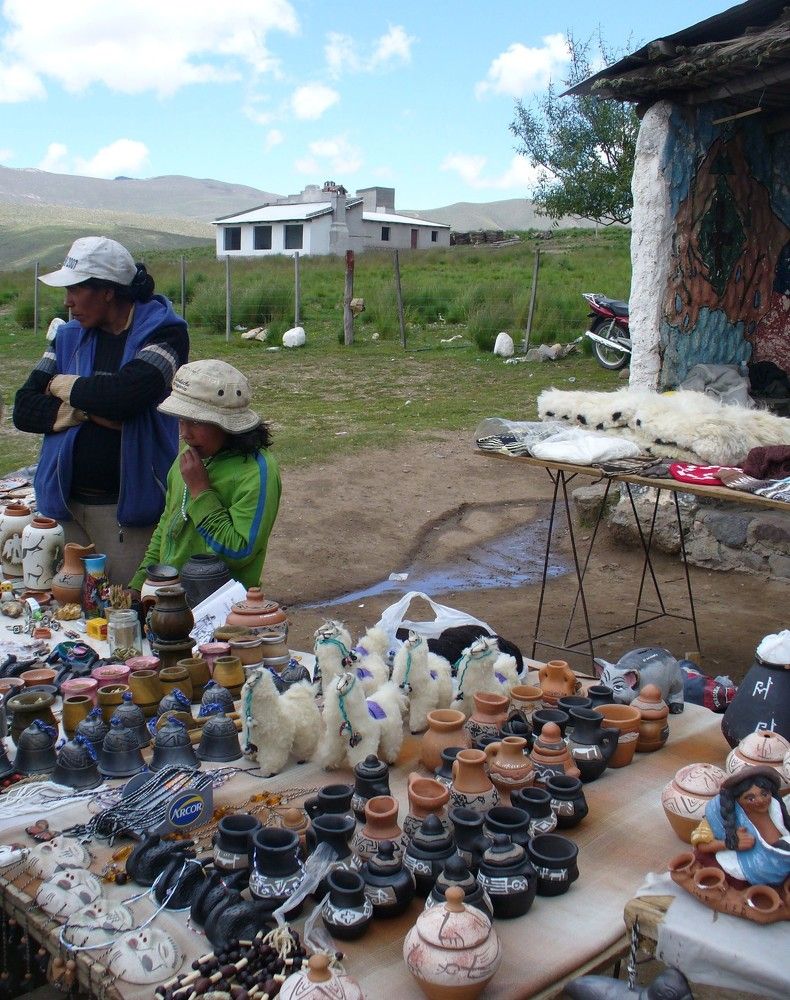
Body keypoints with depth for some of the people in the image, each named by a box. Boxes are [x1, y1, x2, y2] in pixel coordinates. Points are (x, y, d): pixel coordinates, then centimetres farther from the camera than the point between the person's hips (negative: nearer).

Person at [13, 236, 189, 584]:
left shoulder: (162, 332, -5)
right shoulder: (69, 337, 10)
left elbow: (125, 393, -22)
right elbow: (24, 410, 4)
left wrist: (64, 385, -4)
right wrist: (89, 409, -12)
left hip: (127, 508, -5)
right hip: (67, 503, 5)